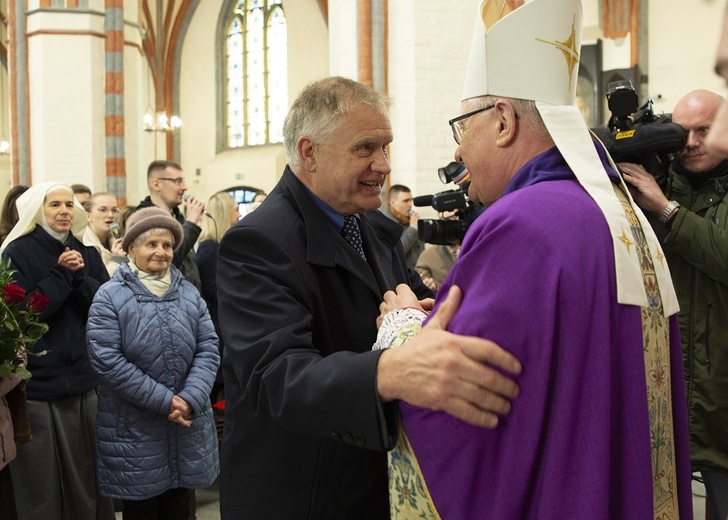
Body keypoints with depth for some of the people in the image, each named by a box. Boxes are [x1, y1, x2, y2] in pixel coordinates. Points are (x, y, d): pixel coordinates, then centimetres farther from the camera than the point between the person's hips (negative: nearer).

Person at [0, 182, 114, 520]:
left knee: (86, 478, 11)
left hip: (82, 381, 5)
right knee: (42, 483, 4)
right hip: (36, 385, -4)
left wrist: (80, 276, -12)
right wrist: (61, 275, -15)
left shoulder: (87, 254, 10)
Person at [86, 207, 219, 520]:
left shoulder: (188, 294, 6)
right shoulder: (110, 296, -8)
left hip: (187, 424, 4)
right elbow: (106, 359, -16)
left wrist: (189, 398, -15)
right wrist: (164, 400, -18)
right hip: (133, 428, -4)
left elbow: (208, 348, 2)